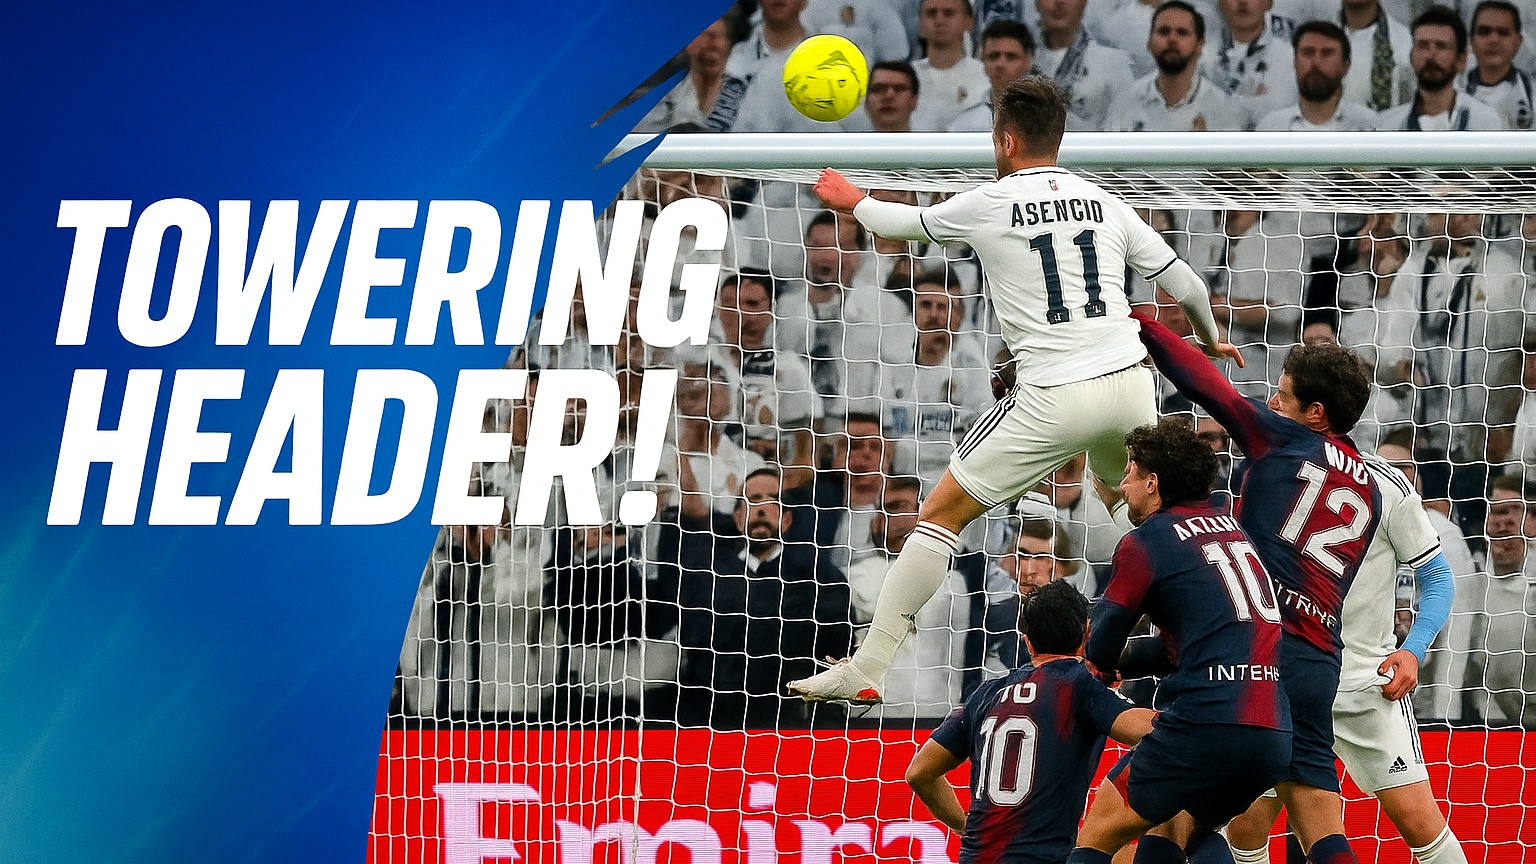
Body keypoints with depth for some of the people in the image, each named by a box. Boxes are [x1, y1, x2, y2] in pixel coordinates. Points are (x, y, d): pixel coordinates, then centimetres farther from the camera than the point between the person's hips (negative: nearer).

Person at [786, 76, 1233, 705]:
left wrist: (853, 202, 40)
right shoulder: (1106, 204, 12)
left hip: (1053, 397, -4)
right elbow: (1185, 284, 16)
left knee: (942, 512, 4)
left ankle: (865, 670, 2)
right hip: (1129, 382, 5)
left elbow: (909, 222, 18)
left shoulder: (989, 204, 1)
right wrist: (1212, 341, 38)